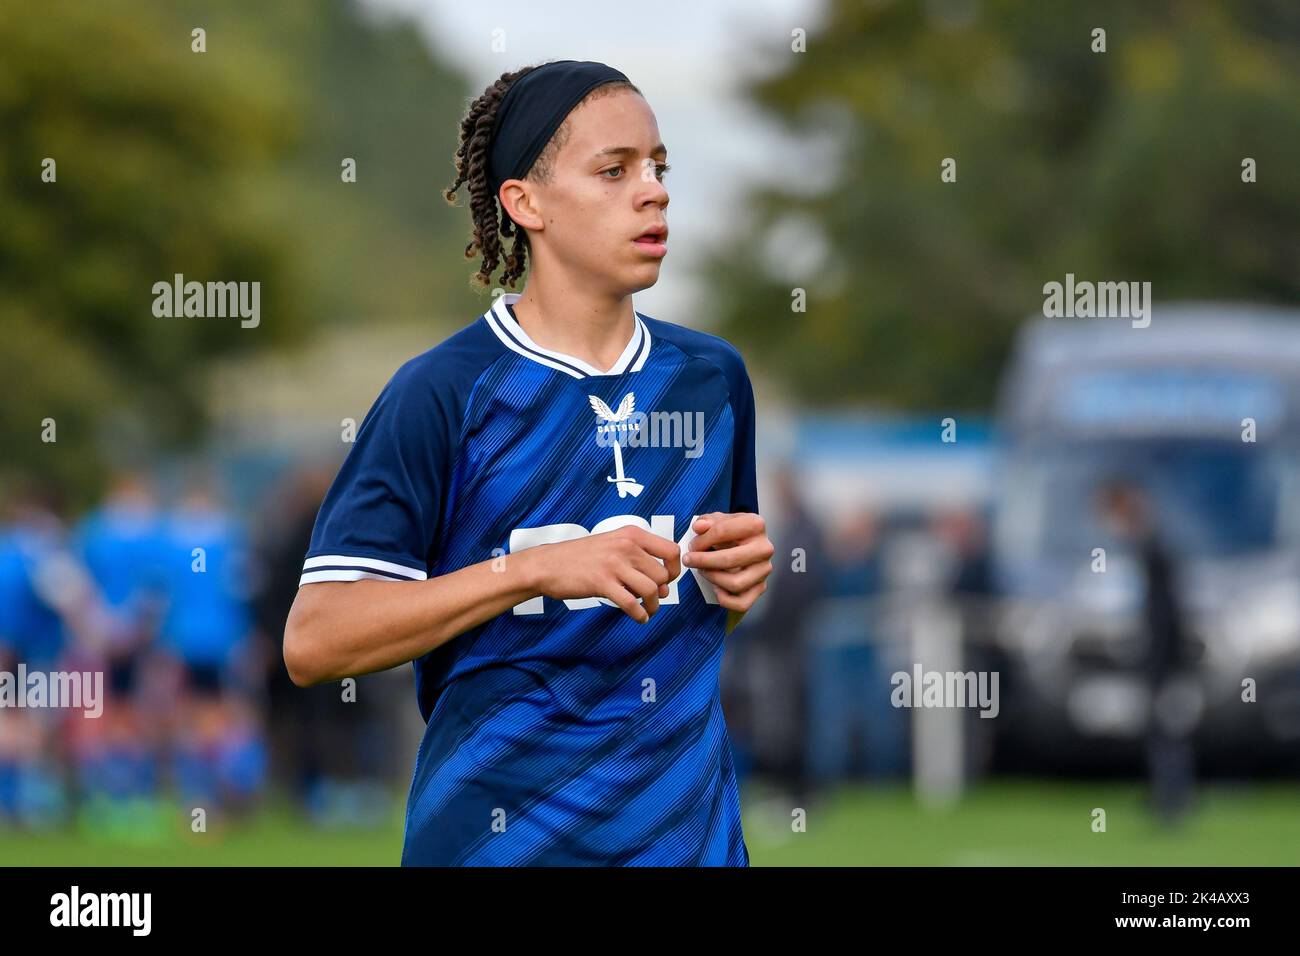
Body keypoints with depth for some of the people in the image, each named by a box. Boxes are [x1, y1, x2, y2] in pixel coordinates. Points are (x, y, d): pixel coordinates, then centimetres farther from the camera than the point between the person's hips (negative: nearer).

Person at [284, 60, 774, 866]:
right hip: (502, 840, -4)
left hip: (691, 831, 4)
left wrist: (740, 580, -4)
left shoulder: (712, 378, 6)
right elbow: (313, 641, -16)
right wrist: (536, 568, -23)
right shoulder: (443, 392, -10)